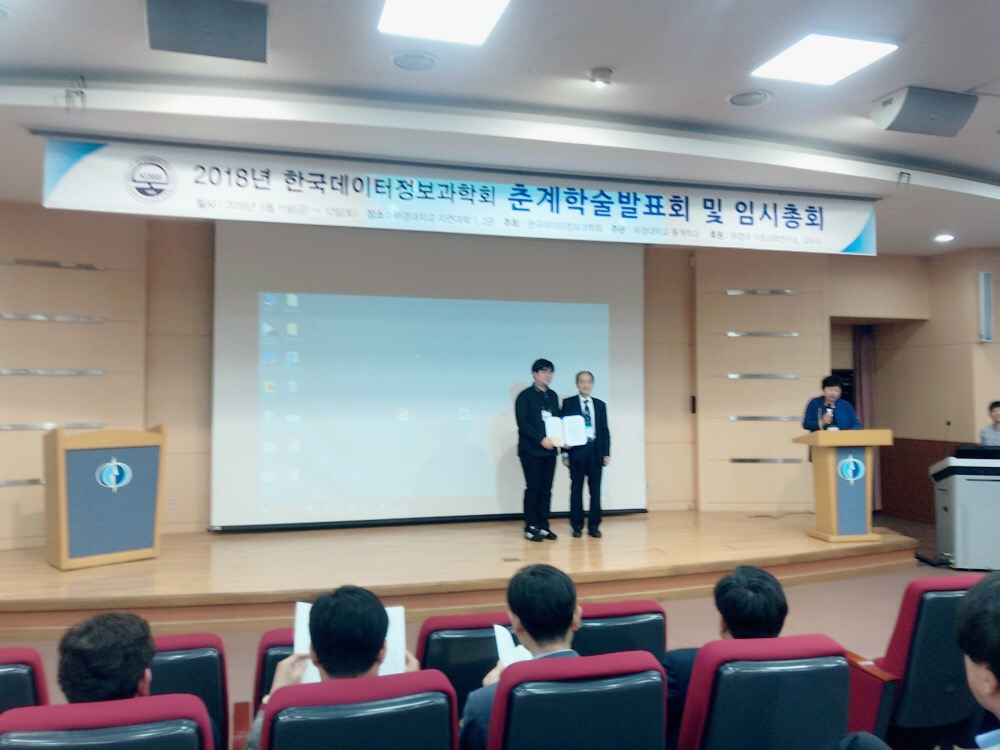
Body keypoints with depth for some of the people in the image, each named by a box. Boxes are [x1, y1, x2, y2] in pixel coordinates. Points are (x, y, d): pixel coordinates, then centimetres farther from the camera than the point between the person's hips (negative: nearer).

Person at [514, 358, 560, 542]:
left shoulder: (553, 396, 15)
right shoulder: (525, 396, -4)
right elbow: (522, 423, -12)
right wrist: (541, 439, -19)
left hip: (550, 450, 6)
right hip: (531, 450, -6)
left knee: (546, 489, 7)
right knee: (533, 488, -2)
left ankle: (543, 526, 14)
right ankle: (530, 528, 6)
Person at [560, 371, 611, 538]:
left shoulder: (600, 404, 12)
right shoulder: (568, 403, 4)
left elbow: (605, 430, 11)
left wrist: (606, 452, 3)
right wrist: (565, 453, -4)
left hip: (596, 450, 2)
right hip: (577, 450, -2)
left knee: (595, 489, 3)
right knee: (576, 489, 3)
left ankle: (594, 526, 11)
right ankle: (577, 526, 11)